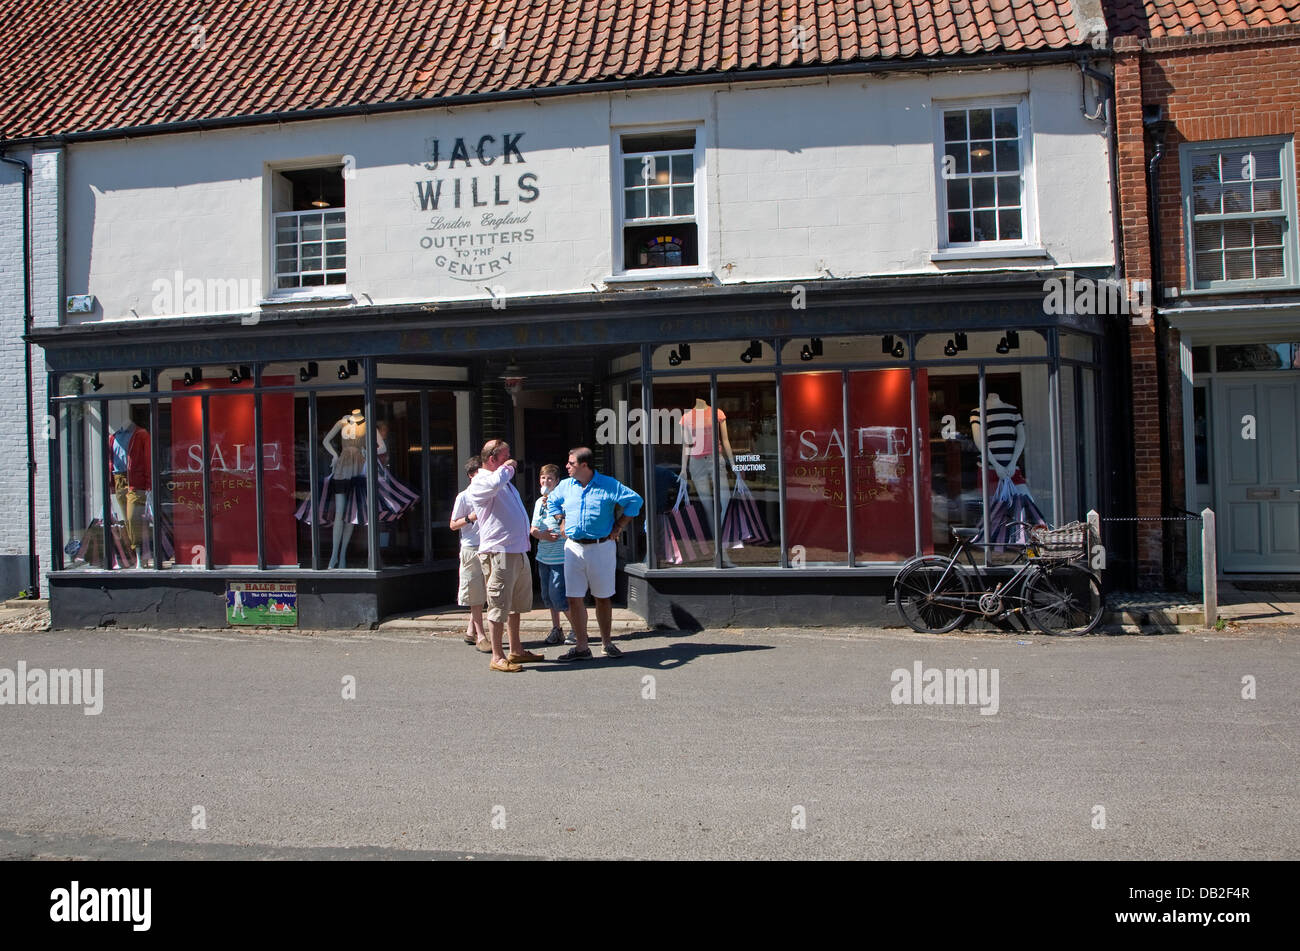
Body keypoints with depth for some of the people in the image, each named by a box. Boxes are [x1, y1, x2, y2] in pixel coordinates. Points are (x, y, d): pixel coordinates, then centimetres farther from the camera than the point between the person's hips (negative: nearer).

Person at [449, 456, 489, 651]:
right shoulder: (464, 497, -4)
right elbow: (453, 525, -1)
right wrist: (469, 518, -17)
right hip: (471, 549, -5)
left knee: (483, 594, 8)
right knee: (475, 595, -1)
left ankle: (471, 631, 21)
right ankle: (480, 636, 3)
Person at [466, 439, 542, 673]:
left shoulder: (506, 484, 21)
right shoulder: (480, 483, -10)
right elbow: (495, 482, -34)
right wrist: (507, 468, -15)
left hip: (518, 552, 10)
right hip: (498, 554, -10)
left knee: (515, 604, 16)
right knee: (499, 606, -5)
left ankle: (516, 650, 27)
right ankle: (497, 657, 2)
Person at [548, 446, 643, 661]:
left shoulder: (609, 485, -6)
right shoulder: (566, 486, 8)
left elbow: (635, 500, -2)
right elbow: (552, 503, 26)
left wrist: (619, 527, -3)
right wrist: (563, 523, 15)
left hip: (601, 547, -3)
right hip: (573, 547, 3)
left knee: (603, 597, 7)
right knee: (574, 598, -2)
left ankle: (607, 642, 21)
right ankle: (582, 647, 3)